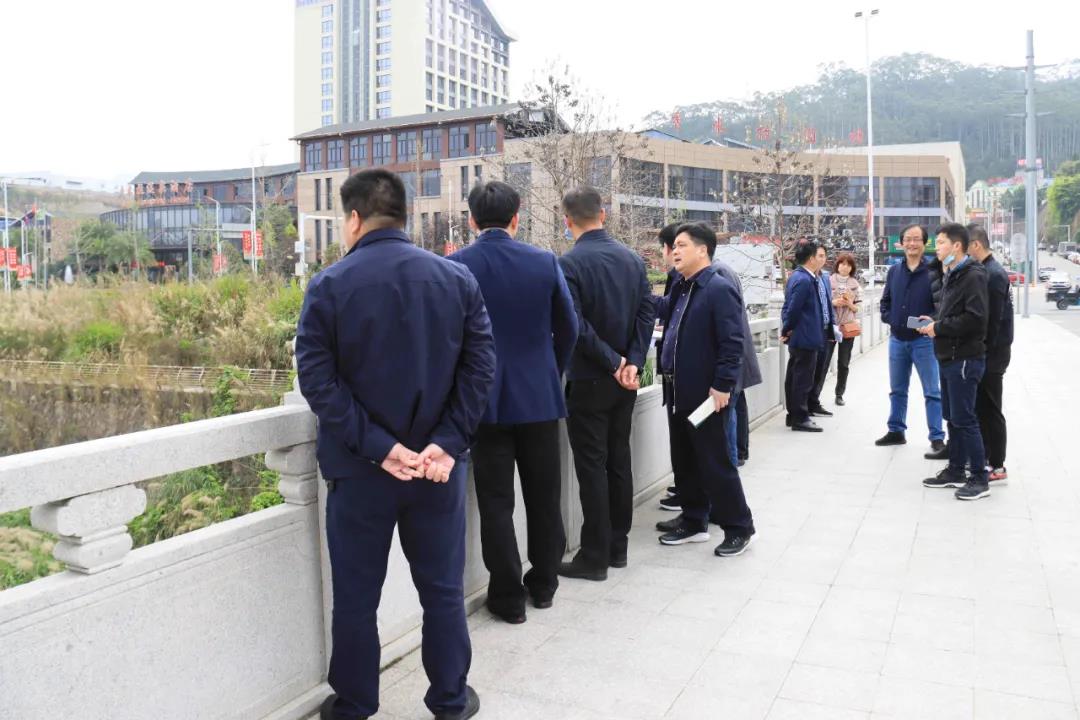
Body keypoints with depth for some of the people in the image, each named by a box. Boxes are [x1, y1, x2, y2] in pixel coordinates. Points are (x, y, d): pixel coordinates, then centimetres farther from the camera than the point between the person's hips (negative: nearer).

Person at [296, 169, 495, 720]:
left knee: (355, 596, 14)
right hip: (437, 464, 2)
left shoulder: (329, 286, -8)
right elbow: (480, 367, -7)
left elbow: (317, 379, -14)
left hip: (359, 467, -2)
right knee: (443, 590, 16)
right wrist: (447, 444, -11)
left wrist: (376, 446, -15)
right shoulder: (458, 279, -1)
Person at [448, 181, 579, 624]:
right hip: (540, 396, 2)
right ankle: (543, 584, 29)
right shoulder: (545, 262, -3)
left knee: (496, 502, 7)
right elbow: (568, 328, 3)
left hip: (485, 399, -2)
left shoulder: (454, 267, -8)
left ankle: (508, 597, 15)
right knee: (543, 495, 15)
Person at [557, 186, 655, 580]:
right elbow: (646, 313, 0)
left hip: (589, 380, -6)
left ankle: (595, 556, 7)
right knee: (619, 460, 13)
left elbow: (575, 326, -20)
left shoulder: (569, 263, -14)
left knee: (592, 466, 0)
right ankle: (618, 547, 23)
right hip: (624, 378, 6)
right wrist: (632, 362, -6)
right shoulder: (633, 258, 5)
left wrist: (614, 363, -13)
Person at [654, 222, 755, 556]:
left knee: (716, 463, 1)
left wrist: (722, 386, -21)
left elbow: (732, 343, -19)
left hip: (707, 394, -9)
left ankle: (739, 528, 15)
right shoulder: (680, 288, 12)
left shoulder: (720, 289, -15)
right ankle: (693, 522, 28)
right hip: (679, 392, 9)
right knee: (683, 461, 15)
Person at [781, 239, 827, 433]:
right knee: (803, 378, -3)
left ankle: (793, 415, 24)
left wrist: (787, 330, 6)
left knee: (794, 377, 15)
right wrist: (787, 330, -8)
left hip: (798, 338, 10)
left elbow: (789, 307, 13)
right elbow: (793, 309, -22)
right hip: (806, 338, -10)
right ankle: (800, 418, 4)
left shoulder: (797, 276, 11)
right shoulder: (804, 280, -20)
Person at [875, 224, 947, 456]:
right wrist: (890, 319, -1)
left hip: (923, 340, -5)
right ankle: (896, 431, 28)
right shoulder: (894, 271, 9)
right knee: (897, 390, 16)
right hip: (897, 340, 5)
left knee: (932, 392, -1)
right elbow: (885, 301, 14)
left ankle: (937, 438, 4)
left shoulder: (933, 271, -8)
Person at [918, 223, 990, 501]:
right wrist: (934, 322, 6)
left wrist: (939, 328, -16)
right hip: (949, 359, 10)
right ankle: (955, 471, 24)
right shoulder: (951, 276, 17)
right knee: (953, 418, 15)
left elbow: (975, 319, -24)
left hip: (965, 360, -10)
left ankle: (980, 478, 4)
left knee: (964, 419, -5)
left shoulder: (973, 276, -14)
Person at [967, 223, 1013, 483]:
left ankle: (997, 468, 6)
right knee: (982, 408, 16)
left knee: (989, 410, -2)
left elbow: (991, 320, -21)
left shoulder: (993, 274, -18)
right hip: (986, 353, 9)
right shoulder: (986, 271, 11)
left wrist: (983, 353, -18)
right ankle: (984, 457, 27)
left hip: (991, 354, -9)